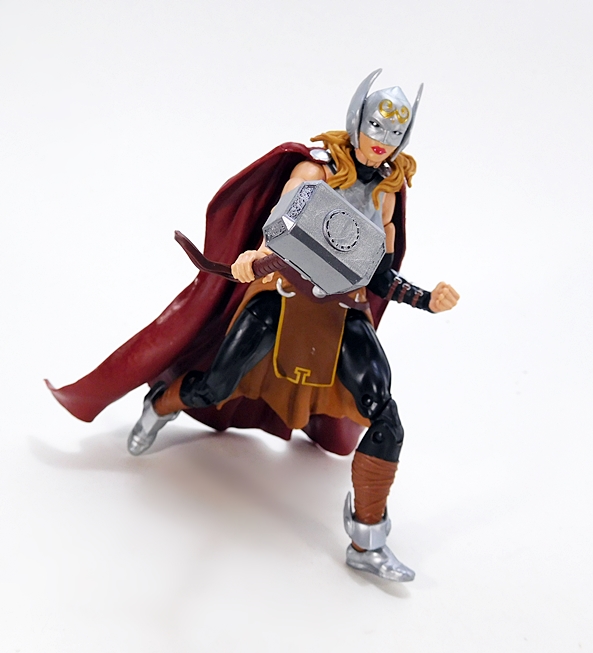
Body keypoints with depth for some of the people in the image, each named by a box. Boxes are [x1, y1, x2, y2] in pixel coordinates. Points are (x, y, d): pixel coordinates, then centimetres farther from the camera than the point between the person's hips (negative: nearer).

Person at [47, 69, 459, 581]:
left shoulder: (387, 194, 12)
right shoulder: (313, 169, -2)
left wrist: (426, 300, 5)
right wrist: (257, 255, -36)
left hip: (346, 313, 4)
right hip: (285, 294, -3)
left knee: (386, 421, -10)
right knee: (213, 389, -4)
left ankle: (367, 544, 1)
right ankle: (161, 405, 36)